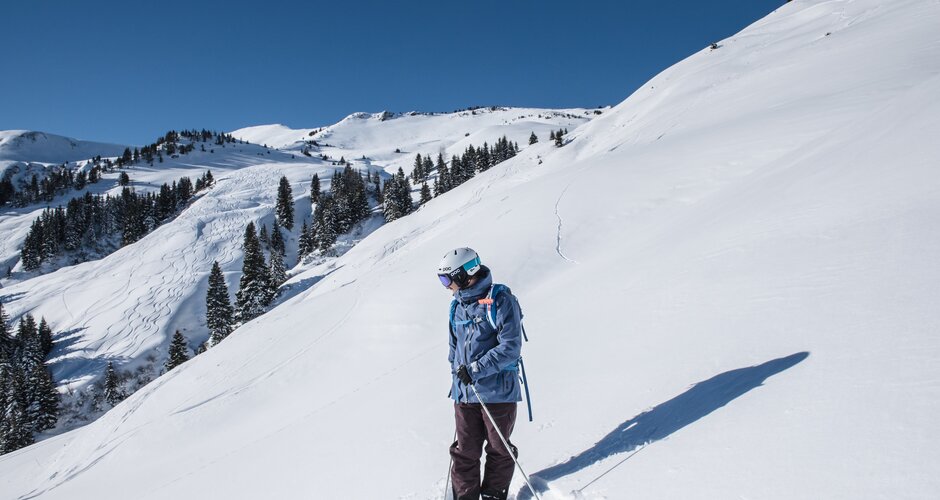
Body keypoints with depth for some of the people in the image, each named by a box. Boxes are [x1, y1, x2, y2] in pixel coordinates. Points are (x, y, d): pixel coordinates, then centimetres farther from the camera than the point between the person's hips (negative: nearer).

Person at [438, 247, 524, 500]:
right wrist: (456, 377, 16)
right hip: (464, 392, 5)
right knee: (465, 451, 10)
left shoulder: (500, 301, -14)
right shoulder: (458, 304, 8)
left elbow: (510, 348, -20)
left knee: (498, 450, 13)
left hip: (497, 391, -5)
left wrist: (475, 369, -22)